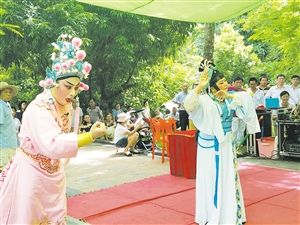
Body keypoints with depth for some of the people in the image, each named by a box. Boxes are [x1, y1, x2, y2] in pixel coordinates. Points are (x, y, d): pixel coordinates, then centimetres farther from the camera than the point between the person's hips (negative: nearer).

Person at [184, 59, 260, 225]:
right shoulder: (204, 100, -15)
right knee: (212, 181, 4)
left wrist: (229, 96, -16)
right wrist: (199, 86, -43)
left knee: (229, 179, 16)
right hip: (210, 145, -6)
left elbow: (246, 99, -6)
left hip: (226, 144, 6)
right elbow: (188, 106, -33)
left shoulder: (229, 99, 4)